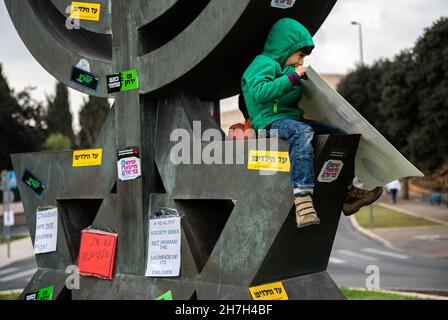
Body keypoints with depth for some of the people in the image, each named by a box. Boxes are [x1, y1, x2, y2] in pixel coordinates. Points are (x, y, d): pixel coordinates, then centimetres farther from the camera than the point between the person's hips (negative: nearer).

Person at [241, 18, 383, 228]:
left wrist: (303, 82, 17)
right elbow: (259, 93, -25)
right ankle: (302, 201, -54)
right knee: (303, 132, -40)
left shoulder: (286, 68, 24)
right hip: (270, 120, -10)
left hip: (291, 118, 10)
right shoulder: (264, 64, -7)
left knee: (336, 134, 7)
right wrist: (292, 77, -22)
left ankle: (347, 194, 11)